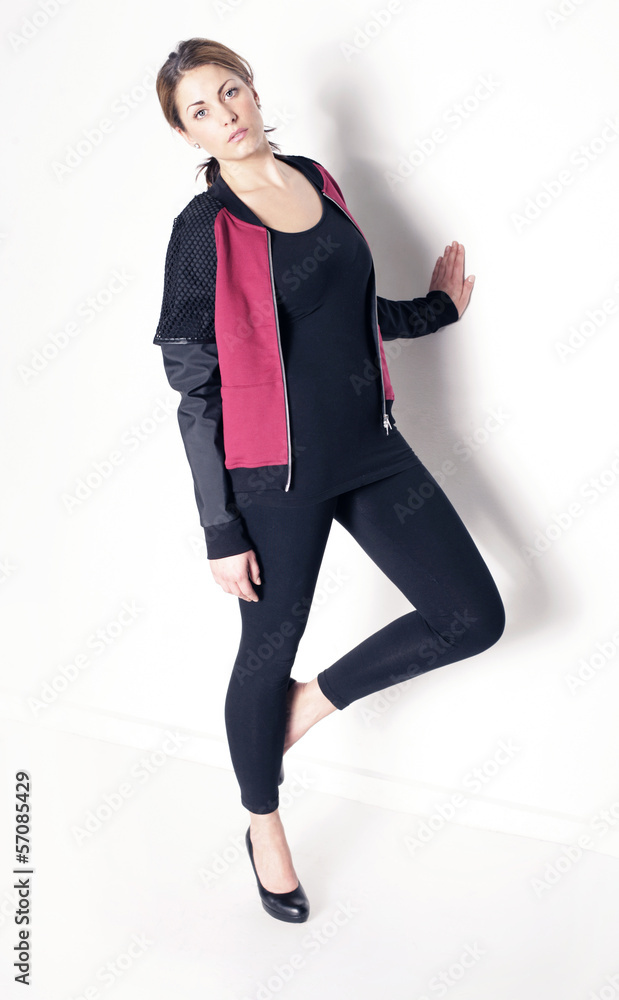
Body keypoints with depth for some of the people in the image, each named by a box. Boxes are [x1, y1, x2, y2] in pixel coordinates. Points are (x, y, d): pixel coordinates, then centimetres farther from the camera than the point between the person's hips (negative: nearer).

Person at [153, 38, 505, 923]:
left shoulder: (316, 178, 9)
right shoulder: (204, 229, -11)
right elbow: (194, 391, -11)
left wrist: (436, 309, 30)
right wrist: (223, 531, -13)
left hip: (371, 446, 7)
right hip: (278, 471, -6)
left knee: (475, 618, 4)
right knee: (270, 648, 10)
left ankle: (317, 699, 25)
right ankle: (264, 826, 37)